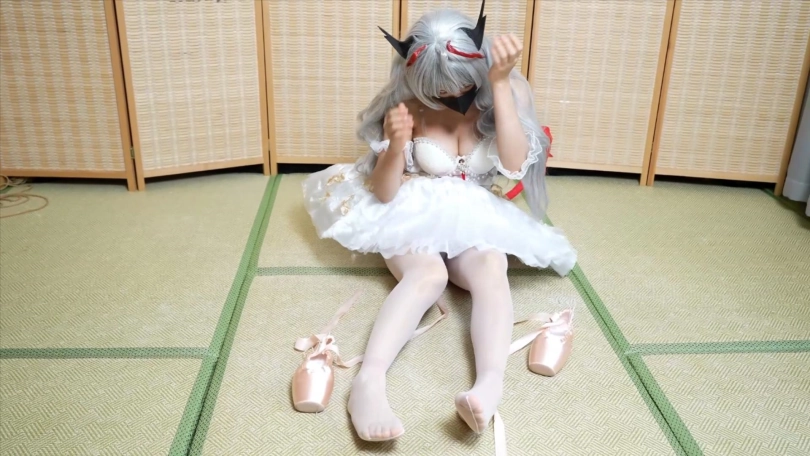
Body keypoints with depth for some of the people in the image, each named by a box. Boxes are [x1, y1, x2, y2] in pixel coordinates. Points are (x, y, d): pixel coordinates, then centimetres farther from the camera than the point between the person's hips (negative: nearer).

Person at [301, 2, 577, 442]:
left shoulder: (506, 92, -5)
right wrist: (397, 145, -27)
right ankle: (368, 381, -53)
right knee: (428, 274, -36)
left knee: (491, 268, -34)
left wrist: (500, 84, -26)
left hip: (476, 221, 2)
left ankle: (490, 386, -55)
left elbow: (515, 164, -20)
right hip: (414, 219, -1)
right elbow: (384, 193, -7)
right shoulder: (408, 107, -9)